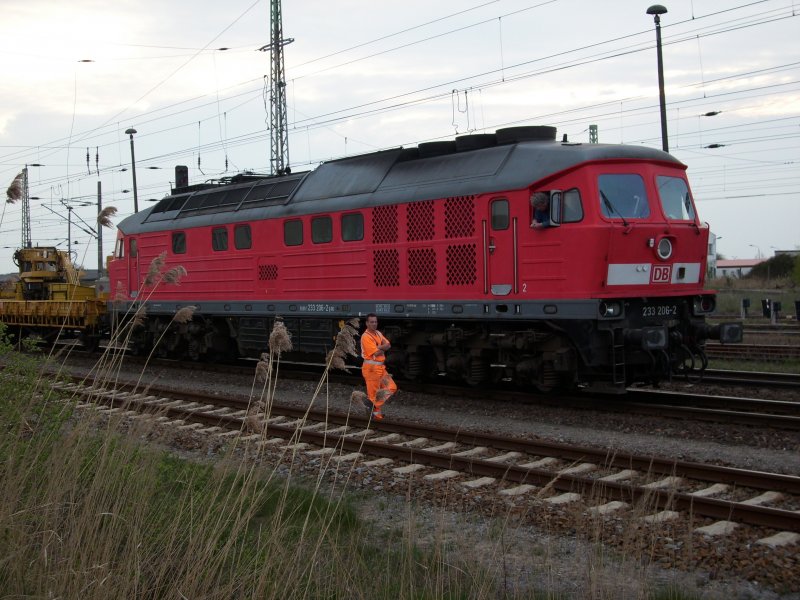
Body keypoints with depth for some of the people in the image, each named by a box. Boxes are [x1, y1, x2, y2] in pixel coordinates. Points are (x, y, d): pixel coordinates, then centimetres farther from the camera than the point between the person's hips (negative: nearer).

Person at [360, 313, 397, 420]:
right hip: (371, 367, -9)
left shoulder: (378, 333, 12)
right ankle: (376, 413, 9)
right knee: (373, 391, -1)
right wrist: (383, 349, -1)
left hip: (381, 367, 9)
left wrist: (379, 347, -16)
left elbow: (388, 345, 1)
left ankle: (372, 403, 9)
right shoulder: (366, 337, -15)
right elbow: (376, 353, -20)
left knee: (391, 387, 7)